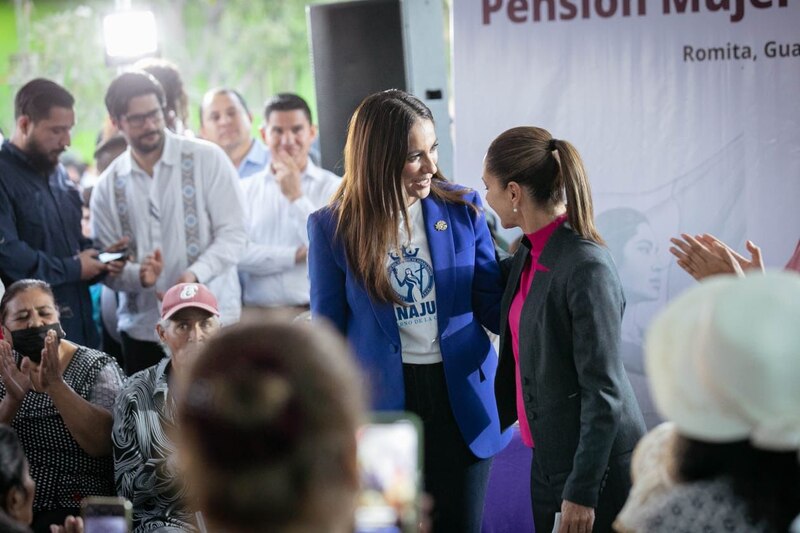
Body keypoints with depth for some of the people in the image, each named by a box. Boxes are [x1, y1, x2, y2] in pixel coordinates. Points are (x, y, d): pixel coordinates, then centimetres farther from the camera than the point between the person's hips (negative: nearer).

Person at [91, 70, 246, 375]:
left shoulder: (207, 159, 0)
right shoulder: (108, 186, 9)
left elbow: (232, 234, -4)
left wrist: (195, 274, -20)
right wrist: (139, 276, -14)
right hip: (142, 330, 3)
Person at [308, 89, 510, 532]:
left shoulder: (463, 209, -3)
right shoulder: (333, 227, -6)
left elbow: (493, 307, 1)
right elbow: (328, 330, 0)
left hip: (460, 399, 1)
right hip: (382, 403, -1)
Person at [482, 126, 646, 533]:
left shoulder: (586, 267, -21)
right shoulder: (527, 255, 5)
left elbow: (604, 391, -20)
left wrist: (582, 491, -19)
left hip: (595, 466, -8)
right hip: (548, 457, 8)